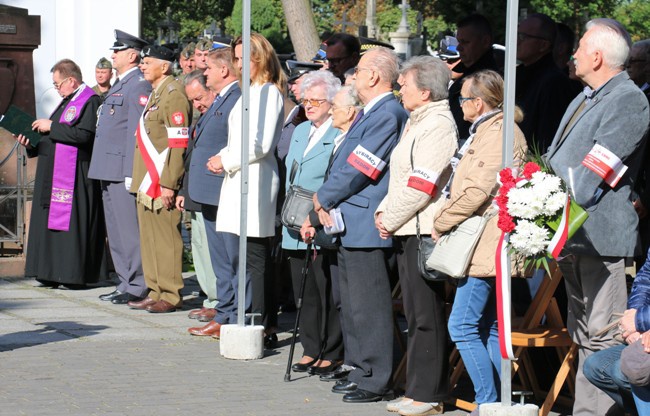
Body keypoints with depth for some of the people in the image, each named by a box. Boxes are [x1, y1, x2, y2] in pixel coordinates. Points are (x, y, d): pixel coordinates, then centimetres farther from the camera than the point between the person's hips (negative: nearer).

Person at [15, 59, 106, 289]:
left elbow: (83, 134, -23)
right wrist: (31, 143, 7)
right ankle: (53, 273, 9)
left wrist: (51, 126, -15)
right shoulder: (67, 101, 20)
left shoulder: (90, 101, -10)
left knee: (72, 223, -8)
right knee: (51, 221, 7)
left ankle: (74, 274, -5)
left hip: (73, 174, -10)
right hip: (54, 175, 10)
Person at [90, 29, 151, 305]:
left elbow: (137, 131, -18)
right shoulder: (120, 85, 20)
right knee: (116, 231, 13)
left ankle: (137, 288, -6)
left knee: (129, 230, -9)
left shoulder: (139, 86, -11)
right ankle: (126, 284, 18)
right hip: (109, 171, 11)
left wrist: (131, 173, -22)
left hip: (123, 169, -11)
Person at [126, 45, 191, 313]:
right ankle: (156, 292, 18)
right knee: (149, 238, 12)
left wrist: (168, 183, -21)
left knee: (166, 238, -5)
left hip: (161, 183, -10)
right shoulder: (154, 94, 17)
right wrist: (142, 181, 18)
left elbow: (178, 143, -18)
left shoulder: (173, 95, -12)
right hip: (146, 182, 10)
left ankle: (171, 296, 0)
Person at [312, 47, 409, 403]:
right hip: (349, 225, 11)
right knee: (352, 304, 16)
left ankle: (376, 381, -2)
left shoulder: (388, 115, -16)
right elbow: (342, 161, 19)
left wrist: (323, 198, -6)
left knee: (368, 305, -7)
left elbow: (359, 170, -19)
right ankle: (361, 370, 24)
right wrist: (326, 203, 5)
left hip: (366, 225, -11)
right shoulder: (368, 115, 17)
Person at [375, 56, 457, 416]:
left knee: (426, 314, -5)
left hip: (424, 231, -10)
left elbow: (420, 187, -19)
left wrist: (391, 219, -12)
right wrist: (384, 212, 10)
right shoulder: (416, 122, 18)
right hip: (406, 231, 10)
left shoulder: (438, 126, -13)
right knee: (415, 312, 12)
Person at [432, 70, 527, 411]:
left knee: (462, 326, -12)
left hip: (485, 246, -11)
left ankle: (488, 403, -11)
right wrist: (445, 220, 12)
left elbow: (477, 191, -21)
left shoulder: (499, 133, -14)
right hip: (486, 246, 11)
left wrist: (440, 223, -11)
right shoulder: (487, 130, 18)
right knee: (489, 327, 11)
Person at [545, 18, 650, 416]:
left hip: (600, 233, -10)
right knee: (584, 335, 14)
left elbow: (590, 176, -18)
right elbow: (555, 162, 22)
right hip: (573, 236, 10)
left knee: (602, 336, -10)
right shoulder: (584, 99, 20)